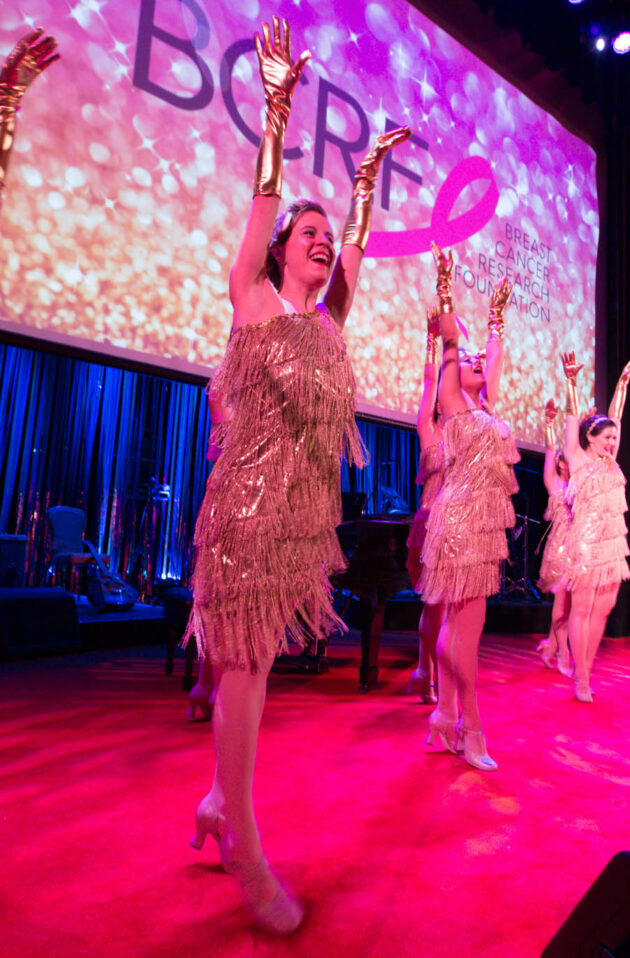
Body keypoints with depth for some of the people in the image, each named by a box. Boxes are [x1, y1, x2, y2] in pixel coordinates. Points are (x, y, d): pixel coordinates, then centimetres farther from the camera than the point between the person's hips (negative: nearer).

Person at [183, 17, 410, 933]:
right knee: (245, 669, 1)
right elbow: (265, 200, -2)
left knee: (251, 666, 13)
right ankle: (246, 854, 19)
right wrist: (277, 107, 1)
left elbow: (358, 239, 25)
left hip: (309, 511, 6)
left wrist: (367, 172, 34)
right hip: (251, 506, -6)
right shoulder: (255, 301, 3)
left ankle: (222, 803, 32)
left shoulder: (329, 318, 17)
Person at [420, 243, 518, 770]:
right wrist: (445, 285, -4)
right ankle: (471, 728, 7)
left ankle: (446, 717, 18)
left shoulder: (484, 408, 20)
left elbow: (496, 356, 32)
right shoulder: (454, 404, 0)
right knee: (468, 624, -4)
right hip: (462, 519, -8)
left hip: (483, 522, 8)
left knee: (458, 622, 9)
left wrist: (497, 317, 39)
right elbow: (450, 342, -6)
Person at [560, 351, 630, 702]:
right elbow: (573, 419, -7)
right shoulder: (578, 460, -3)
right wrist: (572, 382, -11)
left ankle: (586, 671, 20)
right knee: (582, 610, 0)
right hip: (586, 543, -7)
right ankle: (581, 679, 7)